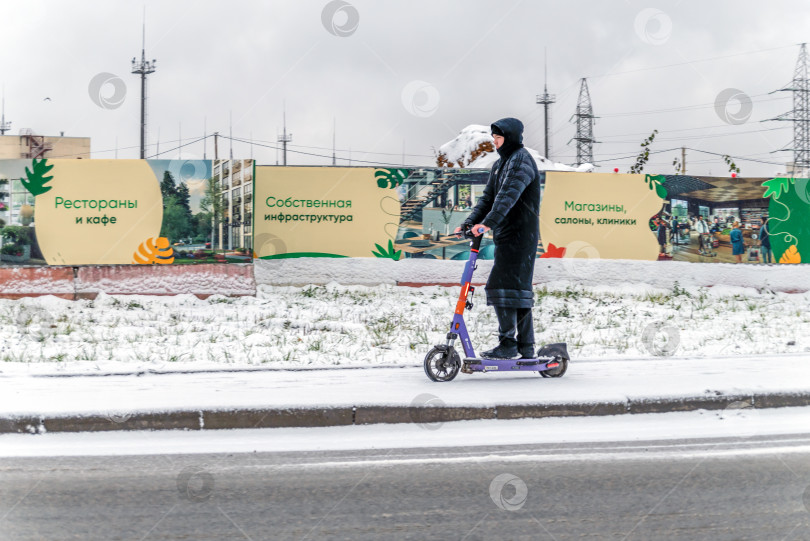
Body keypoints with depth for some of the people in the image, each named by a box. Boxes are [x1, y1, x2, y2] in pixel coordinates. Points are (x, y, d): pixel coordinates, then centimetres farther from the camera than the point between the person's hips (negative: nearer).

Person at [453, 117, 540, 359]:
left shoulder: (521, 160, -11)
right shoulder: (499, 164, 19)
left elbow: (509, 194, -25)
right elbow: (488, 198, 19)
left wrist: (488, 222, -35)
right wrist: (468, 223, 6)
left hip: (520, 235, -10)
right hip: (507, 235, 10)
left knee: (501, 285, -14)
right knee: (519, 288, 10)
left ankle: (507, 343, -11)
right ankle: (526, 347, 14)